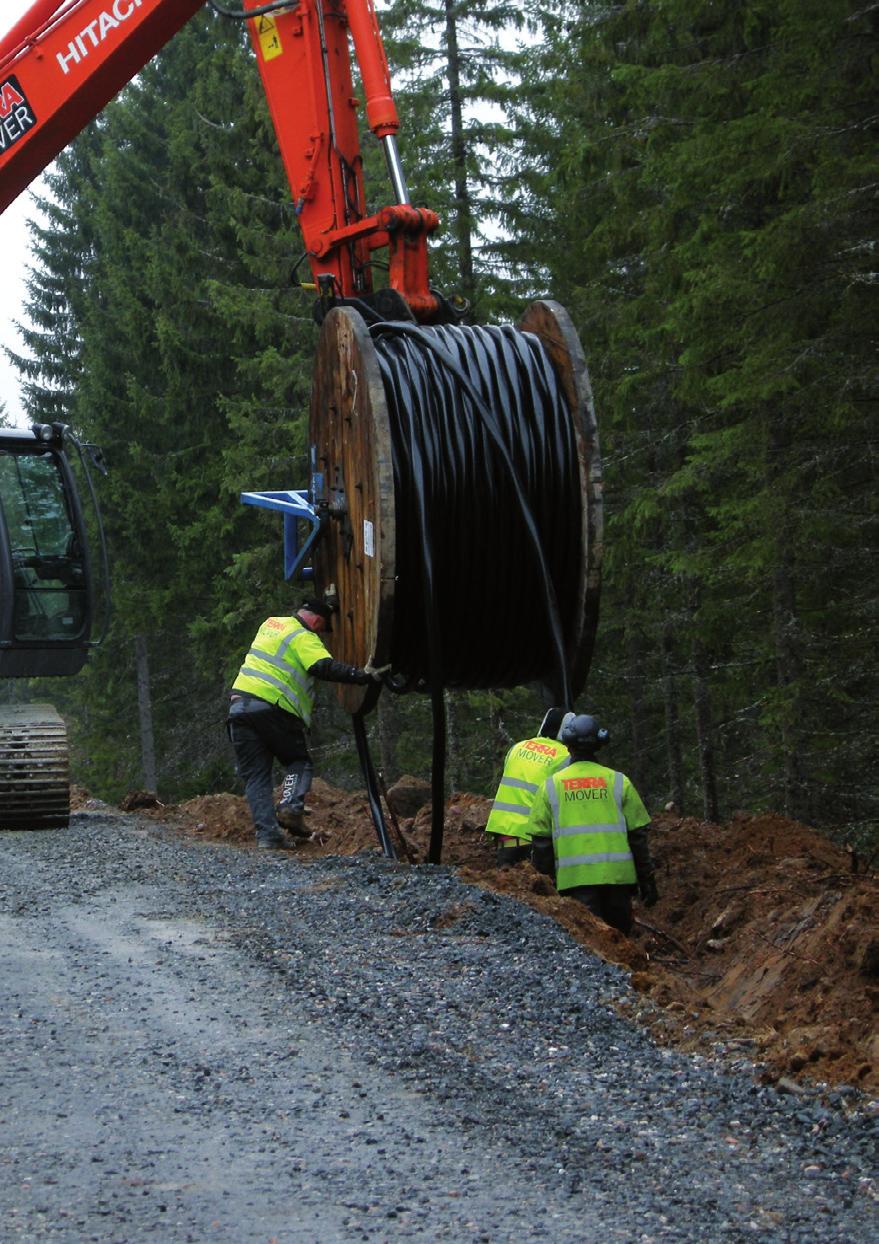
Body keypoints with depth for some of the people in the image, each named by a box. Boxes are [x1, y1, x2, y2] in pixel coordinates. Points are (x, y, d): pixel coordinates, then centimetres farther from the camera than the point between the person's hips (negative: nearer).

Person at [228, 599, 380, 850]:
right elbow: (324, 667, -20)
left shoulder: (270, 624, 22)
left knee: (255, 775, 8)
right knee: (299, 762, 13)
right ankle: (291, 806, -11)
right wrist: (363, 676, -24)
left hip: (239, 703, 6)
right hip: (272, 706, -6)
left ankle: (267, 834, -1)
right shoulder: (304, 638, -3)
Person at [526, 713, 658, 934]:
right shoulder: (618, 782, 6)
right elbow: (638, 835, 4)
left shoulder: (551, 785, 6)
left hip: (575, 878, -1)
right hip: (617, 875, 1)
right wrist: (647, 880, 10)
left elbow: (540, 838, 6)